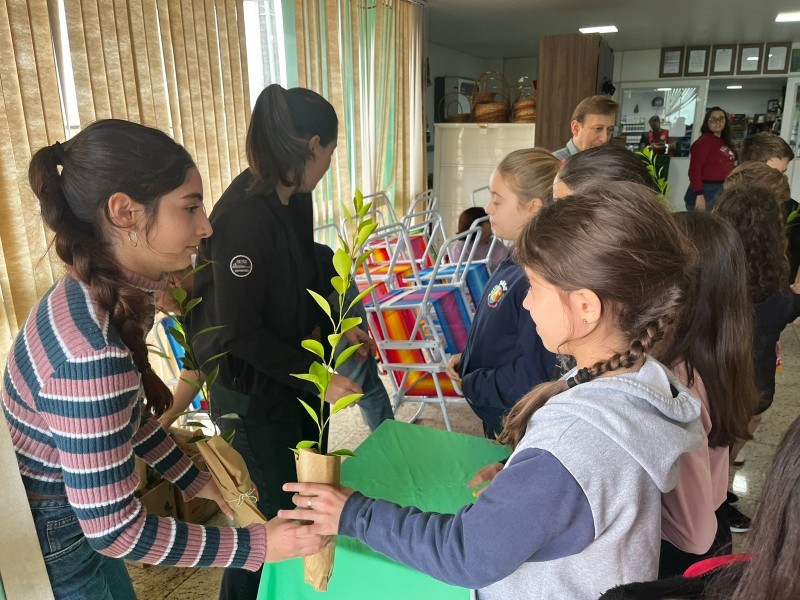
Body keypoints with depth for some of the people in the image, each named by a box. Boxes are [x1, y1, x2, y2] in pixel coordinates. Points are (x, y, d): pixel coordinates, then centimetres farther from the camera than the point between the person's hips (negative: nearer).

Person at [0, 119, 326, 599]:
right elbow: (114, 529, -27)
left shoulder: (98, 290, -8)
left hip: (70, 513, 7)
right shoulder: (92, 353, -35)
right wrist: (256, 546, -21)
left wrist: (197, 482, 8)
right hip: (46, 549, -7)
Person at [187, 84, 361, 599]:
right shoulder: (244, 215, -28)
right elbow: (240, 331, -25)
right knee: (281, 507, 8)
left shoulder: (295, 198, -1)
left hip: (295, 369, 9)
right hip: (252, 387, -8)